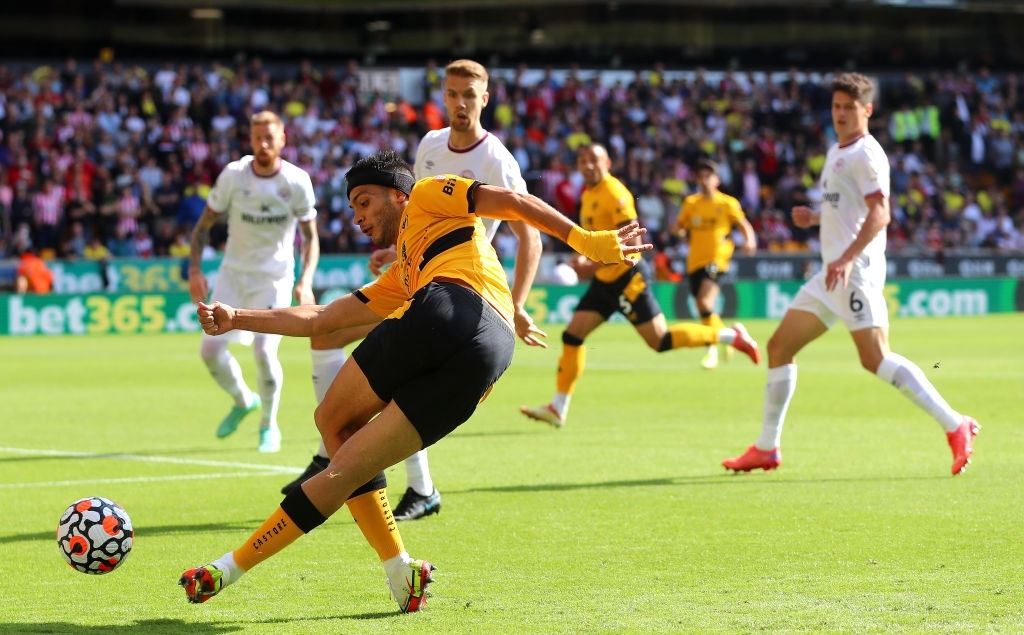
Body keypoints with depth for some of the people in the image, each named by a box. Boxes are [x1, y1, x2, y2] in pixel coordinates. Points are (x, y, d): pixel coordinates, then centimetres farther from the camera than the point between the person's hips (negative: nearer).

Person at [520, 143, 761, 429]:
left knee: (660, 341, -7)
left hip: (627, 277, -8)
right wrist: (586, 262, 12)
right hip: (604, 280, 8)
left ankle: (731, 336, 6)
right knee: (572, 335, 0)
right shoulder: (588, 195, 11)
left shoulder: (614, 194, -16)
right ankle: (558, 408, 3)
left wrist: (595, 266, -27)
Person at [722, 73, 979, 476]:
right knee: (779, 347, 9)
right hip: (831, 273, 10)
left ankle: (955, 427, -16)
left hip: (857, 271, -10)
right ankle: (767, 449, 16)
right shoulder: (836, 153, 20)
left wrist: (847, 258, -31)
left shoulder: (866, 154, -9)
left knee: (875, 358, -19)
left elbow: (879, 213, -21)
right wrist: (814, 218, 12)